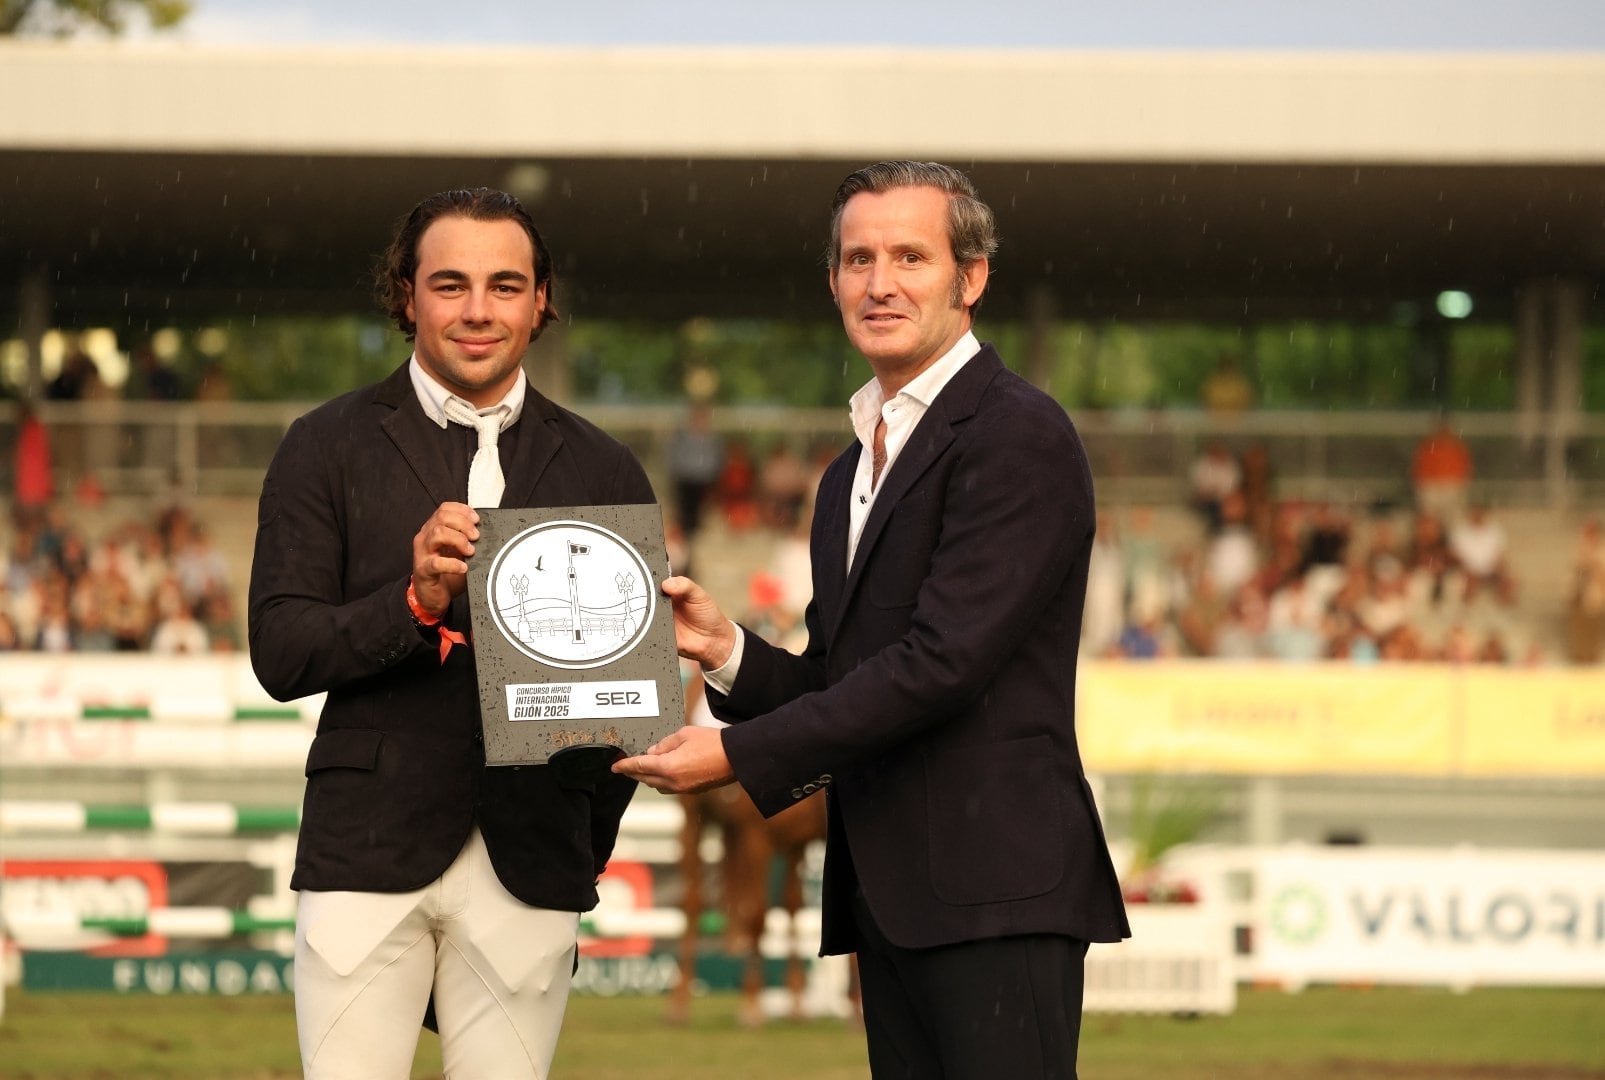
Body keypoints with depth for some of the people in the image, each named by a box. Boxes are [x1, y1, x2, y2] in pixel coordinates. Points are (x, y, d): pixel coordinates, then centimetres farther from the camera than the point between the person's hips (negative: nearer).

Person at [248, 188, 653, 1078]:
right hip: (368, 854, -2)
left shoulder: (602, 472, 11)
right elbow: (279, 654, -1)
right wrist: (416, 602, -17)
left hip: (529, 866, 2)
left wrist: (589, 846, 5)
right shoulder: (329, 448, 5)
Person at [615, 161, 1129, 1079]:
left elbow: (943, 660, -16)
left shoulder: (1018, 435, -8)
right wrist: (728, 650, 3)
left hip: (997, 895, -9)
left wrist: (741, 754, -14)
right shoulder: (853, 476, 22)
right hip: (893, 900, 9)